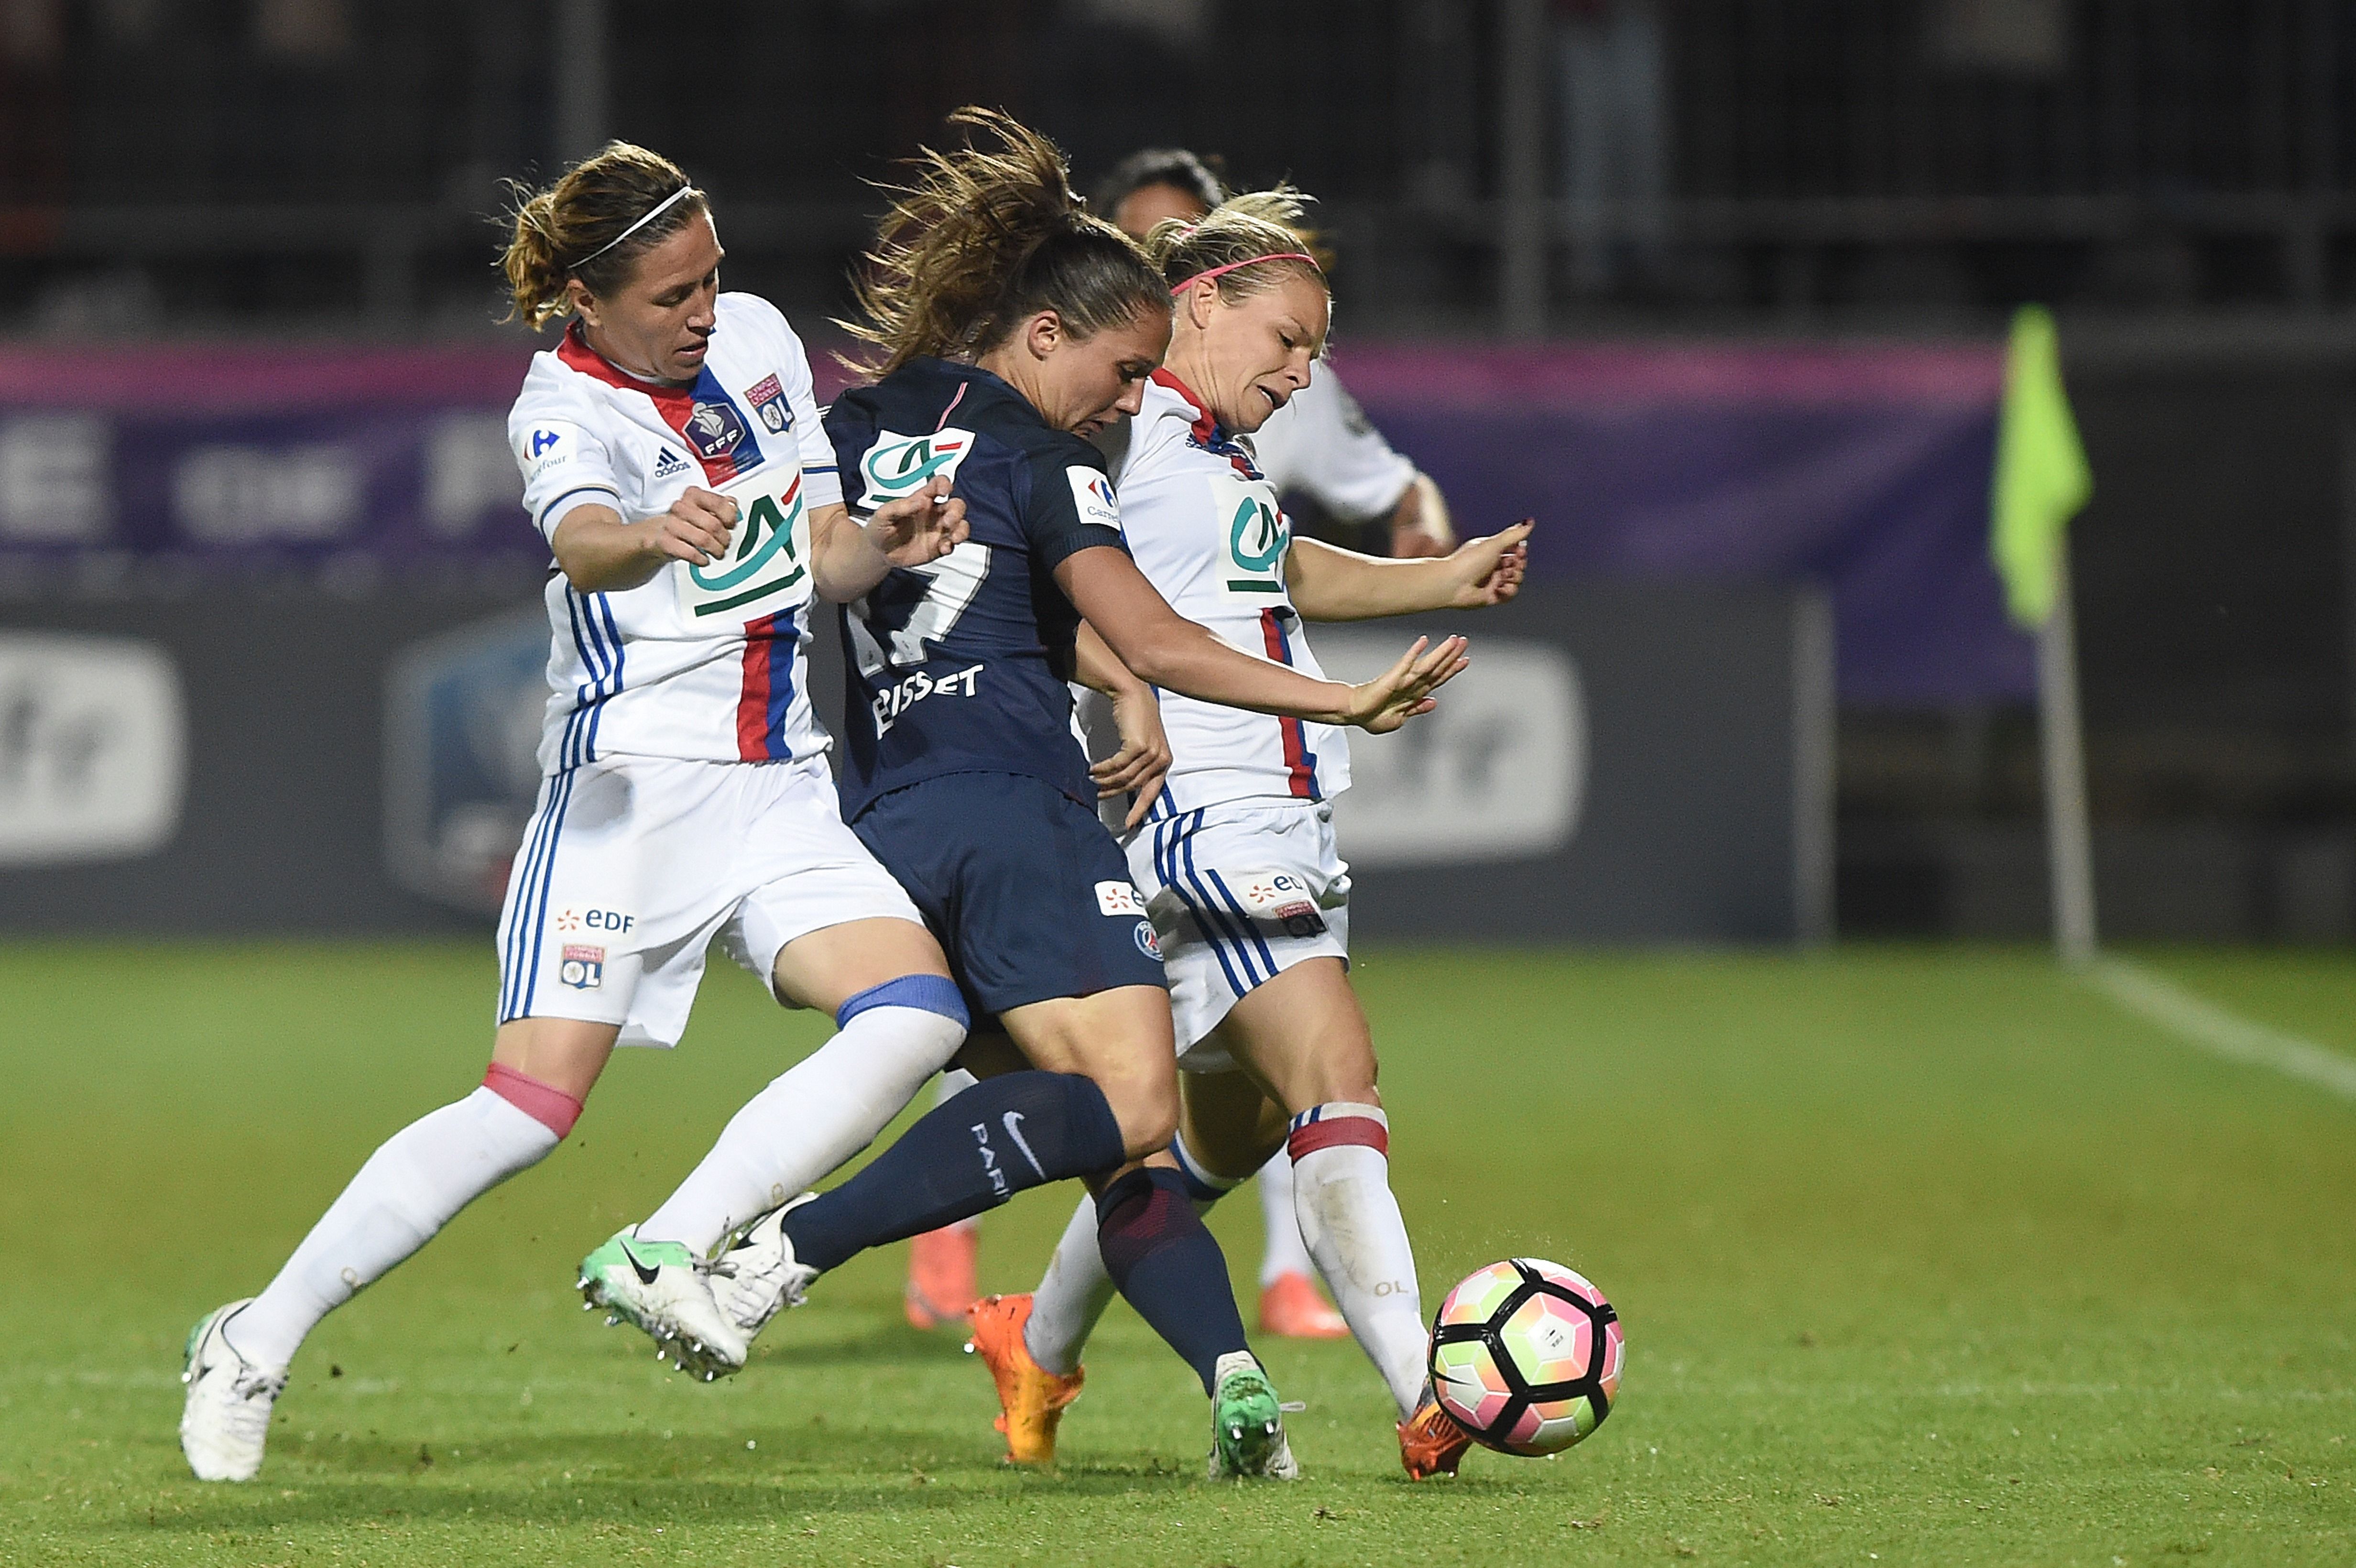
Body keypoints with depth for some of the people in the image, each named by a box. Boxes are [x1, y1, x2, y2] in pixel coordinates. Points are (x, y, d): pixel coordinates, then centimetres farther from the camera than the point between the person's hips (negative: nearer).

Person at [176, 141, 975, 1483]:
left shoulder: (759, 340, 8)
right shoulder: (567, 408, -11)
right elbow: (581, 540, -35)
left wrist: (886, 546, -6)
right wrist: (653, 538, -57)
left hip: (782, 791, 6)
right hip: (631, 782, -6)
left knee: (920, 1014, -18)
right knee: (533, 1106, -15)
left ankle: (681, 1257, -16)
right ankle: (258, 1346, -4)